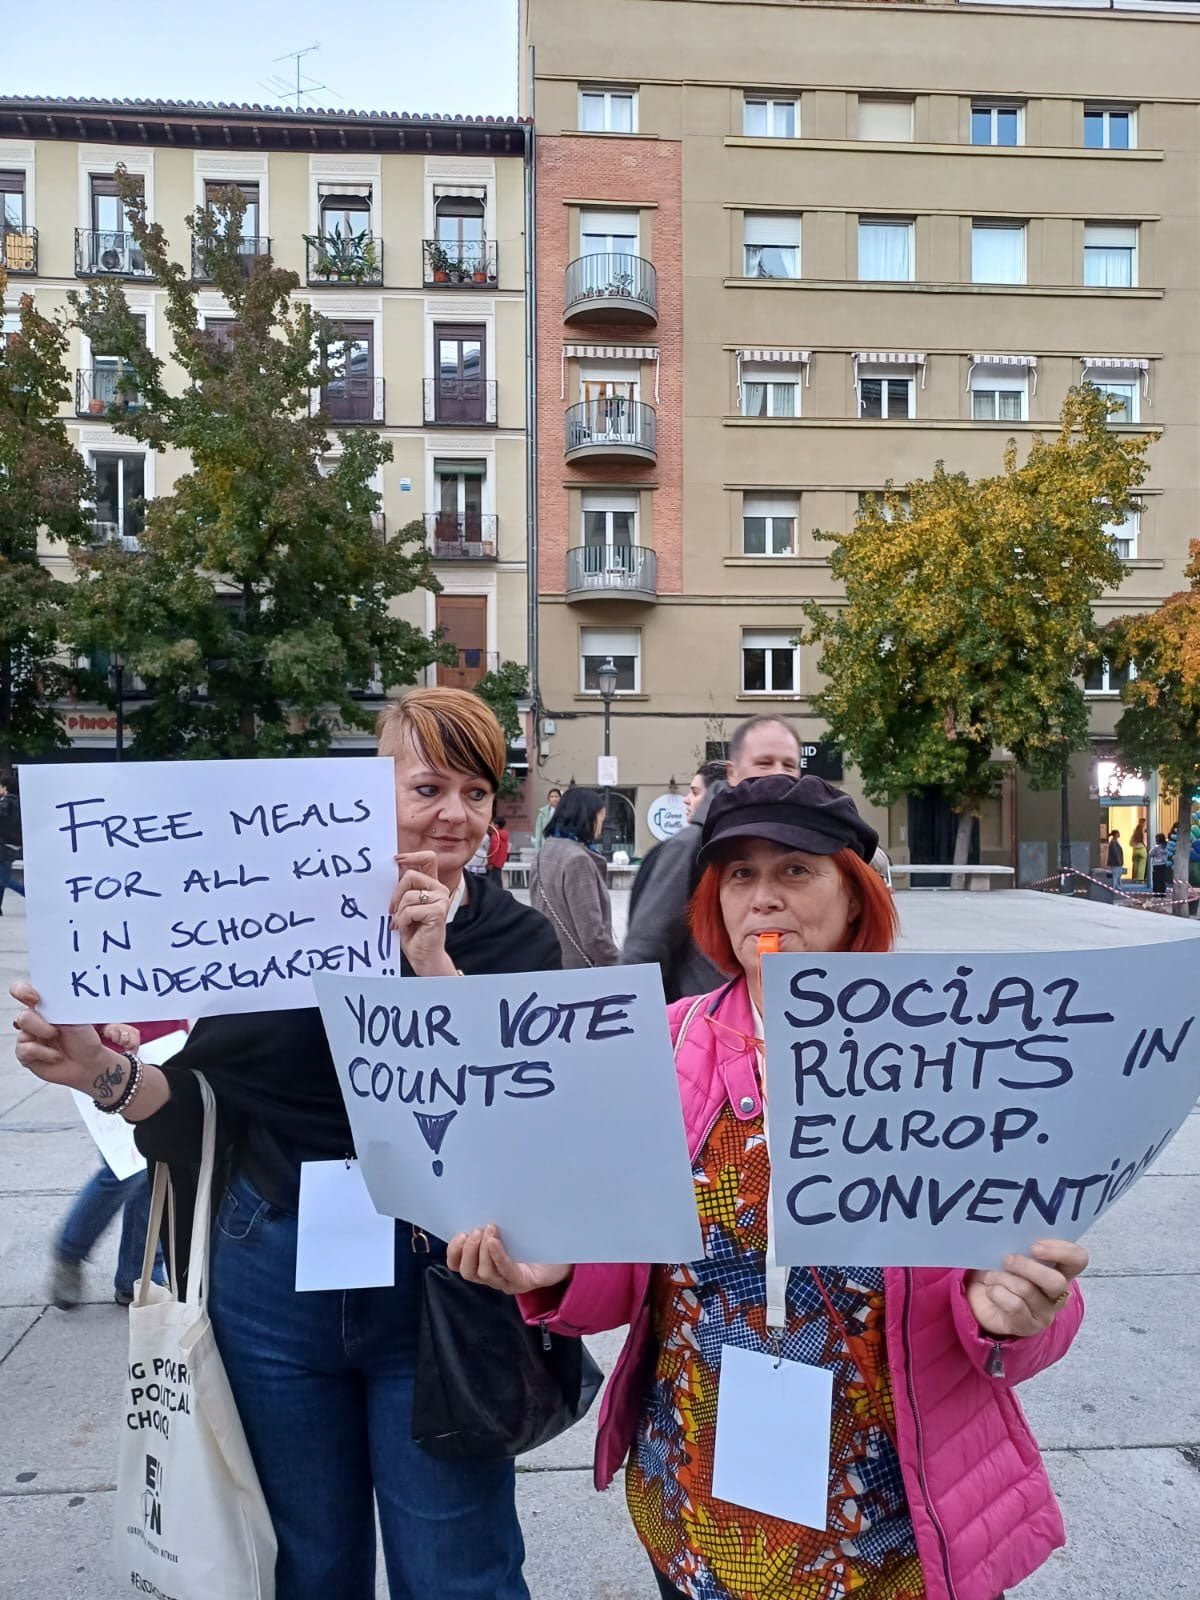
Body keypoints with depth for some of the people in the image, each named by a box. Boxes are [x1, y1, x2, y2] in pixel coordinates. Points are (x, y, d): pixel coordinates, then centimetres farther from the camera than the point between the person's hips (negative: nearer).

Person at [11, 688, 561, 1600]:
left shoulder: (518, 941, -4)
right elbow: (208, 1093, 3)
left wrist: (436, 968, -23)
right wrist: (105, 1074, -16)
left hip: (435, 1288, -1)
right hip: (275, 1280, 2)